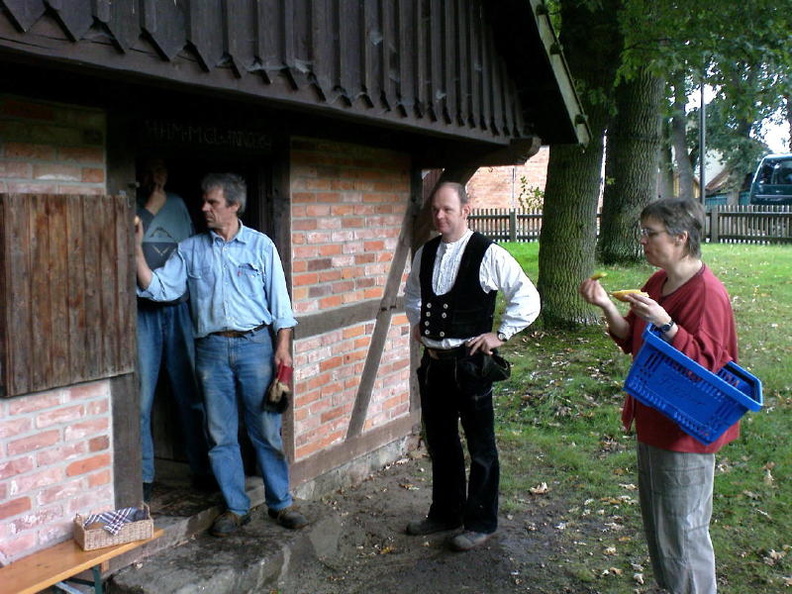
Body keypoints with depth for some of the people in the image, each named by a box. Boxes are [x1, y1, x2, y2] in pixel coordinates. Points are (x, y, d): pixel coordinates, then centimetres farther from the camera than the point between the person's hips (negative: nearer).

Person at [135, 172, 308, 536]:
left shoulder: (260, 246, 4)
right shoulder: (190, 250, 9)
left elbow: (279, 300, 3)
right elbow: (159, 288, 1)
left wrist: (283, 347, -4)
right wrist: (137, 252, -10)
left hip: (255, 345, -2)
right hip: (211, 349, 2)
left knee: (267, 430, 3)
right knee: (220, 435, 7)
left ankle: (280, 503, 17)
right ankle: (235, 507, 20)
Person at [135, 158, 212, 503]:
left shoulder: (178, 204, 14)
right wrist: (149, 210, -11)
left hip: (179, 309, 3)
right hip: (141, 311, -3)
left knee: (191, 393, 7)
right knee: (141, 397, -2)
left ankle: (202, 469, 17)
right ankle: (143, 476, 10)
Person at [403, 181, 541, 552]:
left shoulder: (488, 254, -12)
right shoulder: (425, 253, 6)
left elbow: (527, 298, -11)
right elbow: (412, 294, 26)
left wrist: (500, 334, -11)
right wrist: (417, 324, 13)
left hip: (470, 361, -6)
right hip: (433, 360, 6)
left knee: (480, 445, 7)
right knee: (439, 442, 17)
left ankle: (481, 522, 22)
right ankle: (444, 513, 34)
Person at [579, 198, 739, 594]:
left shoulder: (706, 293, -20)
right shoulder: (657, 282, 8)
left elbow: (707, 361, -23)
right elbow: (633, 341, 10)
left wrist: (665, 324, -34)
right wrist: (606, 306, -5)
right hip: (654, 422, 10)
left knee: (681, 531, 2)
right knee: (656, 524, 22)